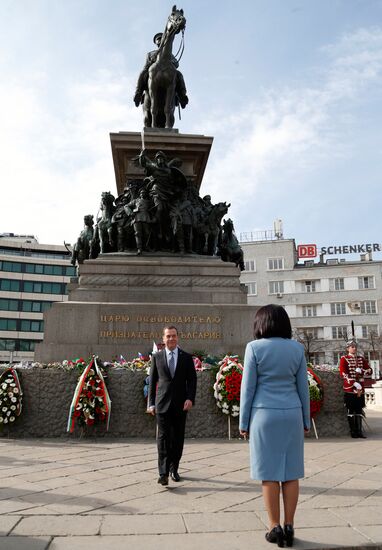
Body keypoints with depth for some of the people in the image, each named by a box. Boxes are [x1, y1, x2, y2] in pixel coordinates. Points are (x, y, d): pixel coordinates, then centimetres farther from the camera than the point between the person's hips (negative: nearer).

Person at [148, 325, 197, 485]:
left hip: (180, 404, 1)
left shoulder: (186, 357, 5)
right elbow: (152, 381, 8)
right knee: (163, 437, -6)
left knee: (178, 438, 8)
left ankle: (174, 469, 23)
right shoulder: (156, 357, 6)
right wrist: (151, 403, 4)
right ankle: (163, 473, -5)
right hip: (162, 404, -1)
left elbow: (192, 380, 4)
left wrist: (190, 398, -10)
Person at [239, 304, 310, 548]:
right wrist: (306, 420, 12)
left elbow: (248, 387, -8)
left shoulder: (255, 347, -8)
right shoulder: (297, 348, 1)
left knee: (269, 472, 5)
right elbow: (303, 387, 4)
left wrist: (244, 422, -1)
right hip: (291, 415, 3)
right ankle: (289, 527, 15)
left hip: (265, 415, -3)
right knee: (291, 471, 10)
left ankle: (275, 528, 11)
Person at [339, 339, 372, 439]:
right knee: (351, 410, 0)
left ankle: (359, 431, 12)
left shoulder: (361, 359, 14)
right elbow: (343, 374, -12)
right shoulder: (344, 359, -2)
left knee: (359, 410, 7)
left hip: (360, 388, 5)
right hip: (349, 388, -5)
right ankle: (353, 431, 7)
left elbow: (369, 371, 9)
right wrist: (355, 384, -19)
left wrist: (360, 370, -11)